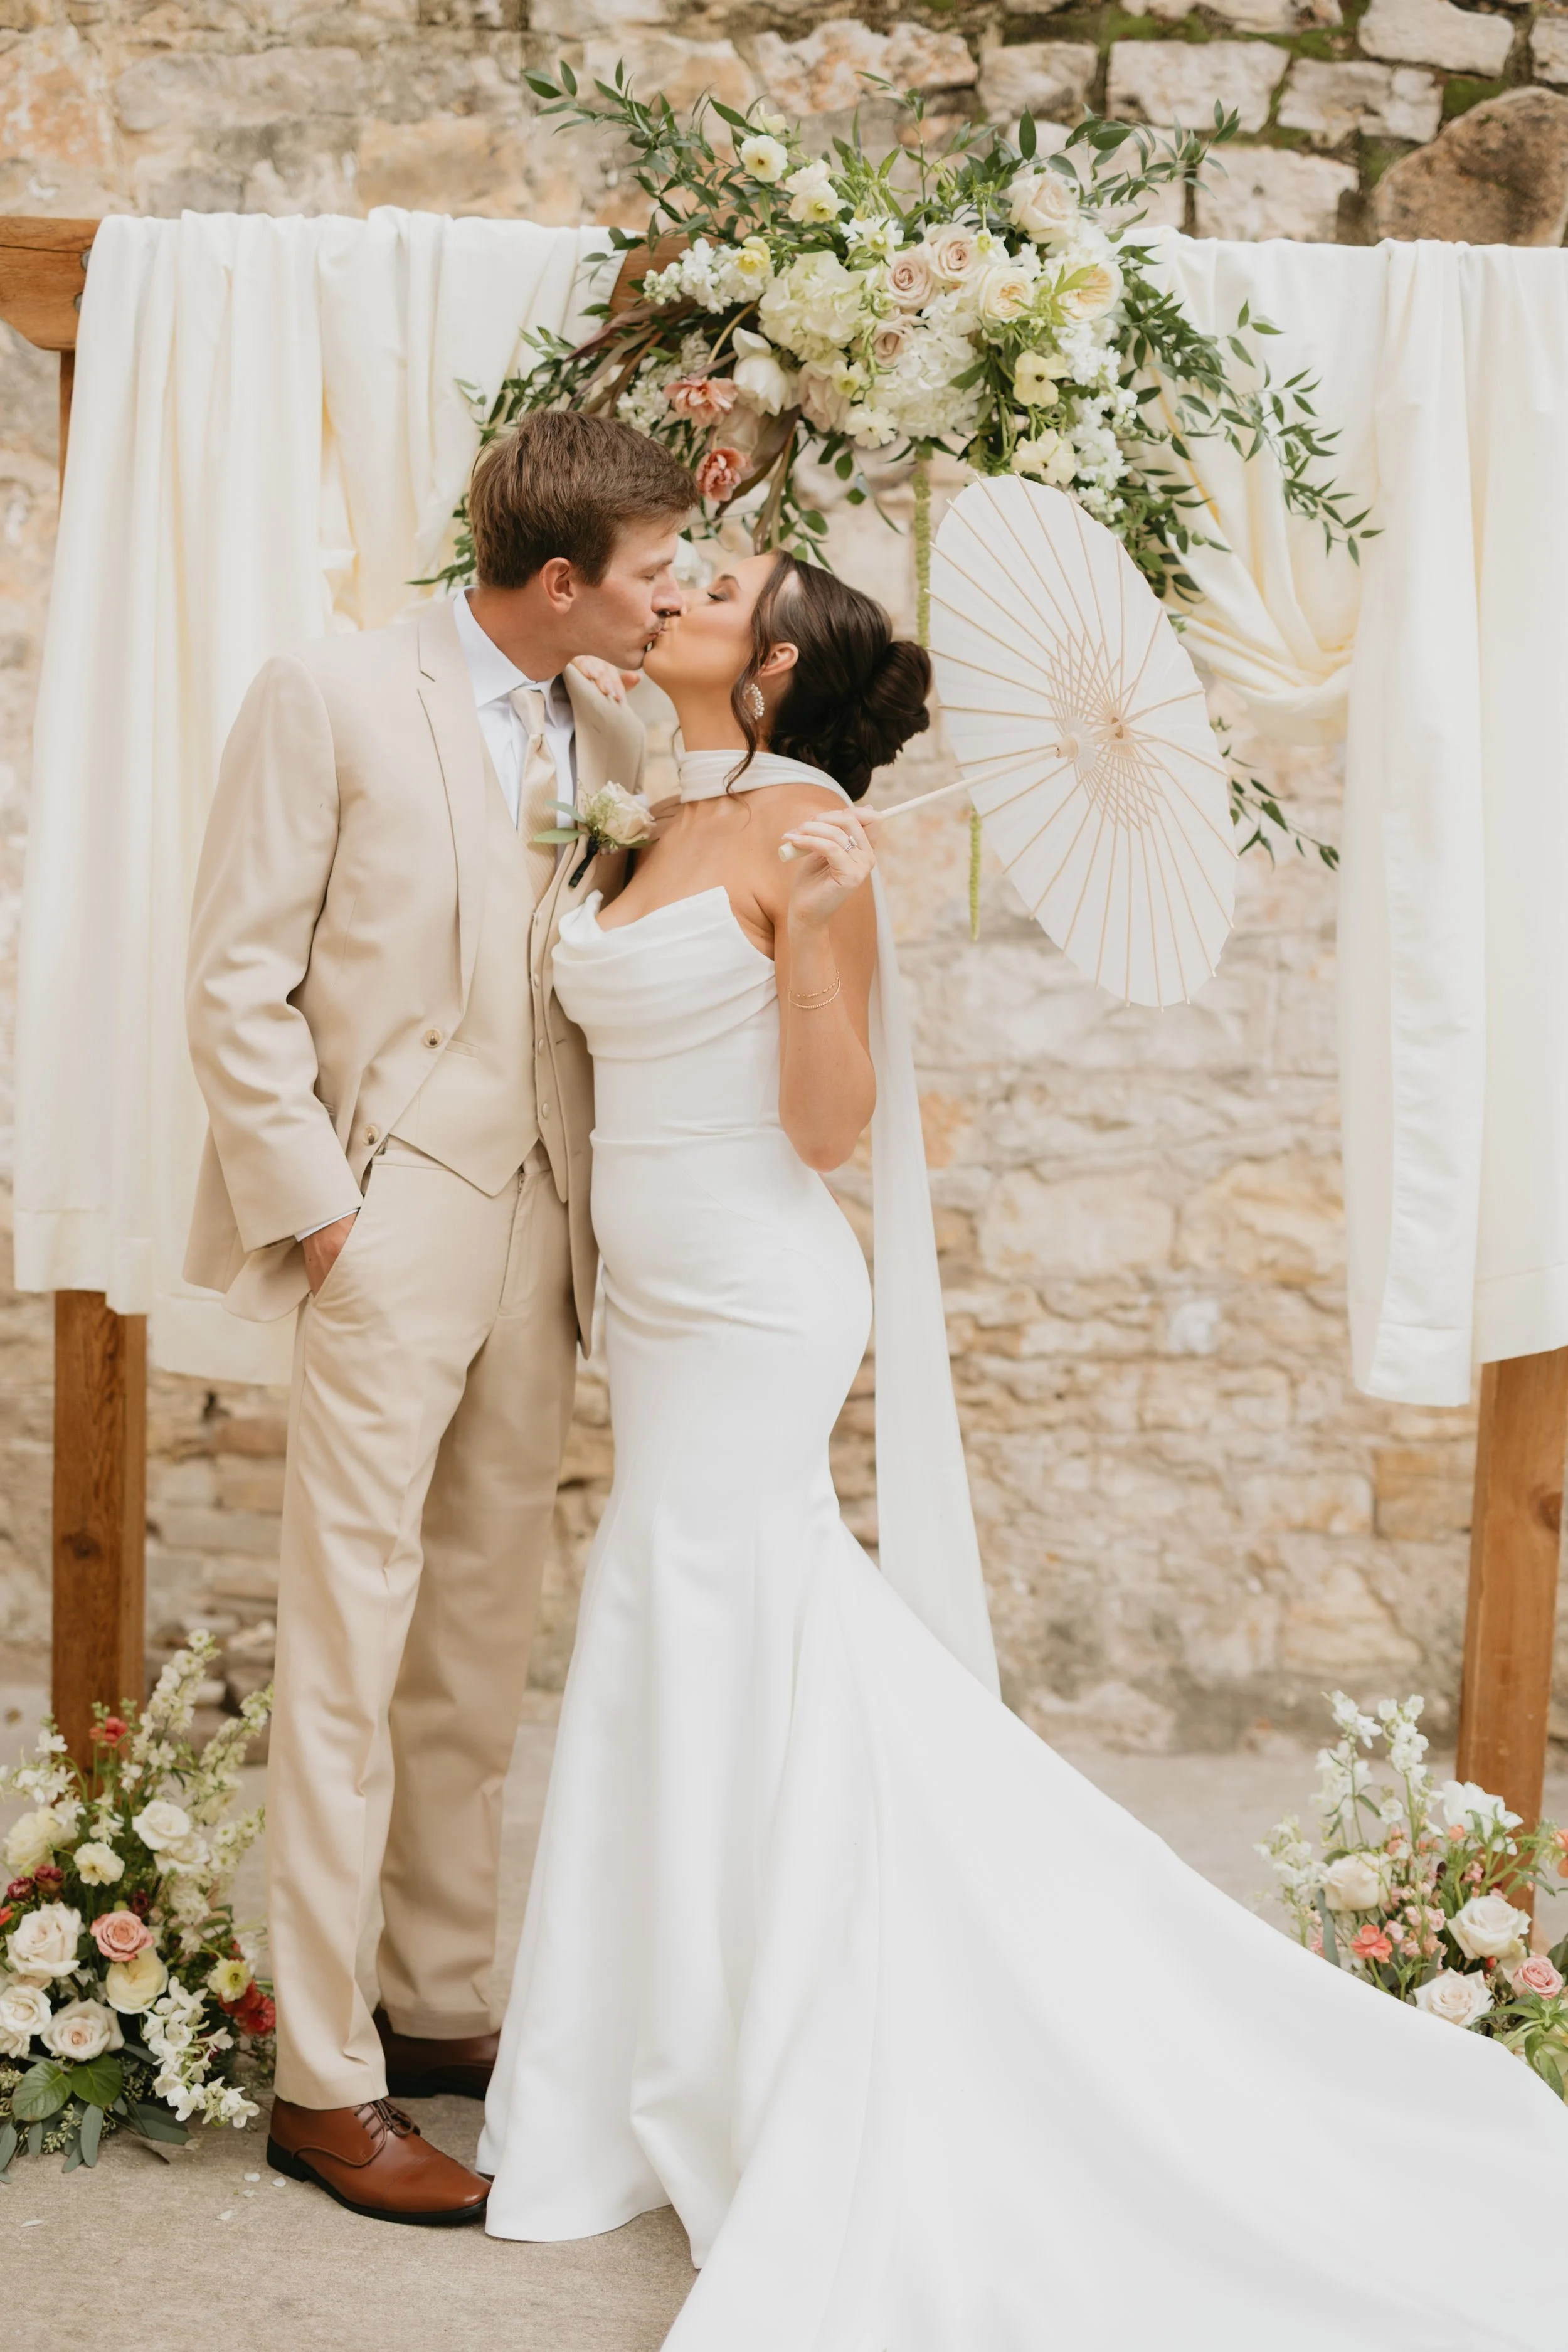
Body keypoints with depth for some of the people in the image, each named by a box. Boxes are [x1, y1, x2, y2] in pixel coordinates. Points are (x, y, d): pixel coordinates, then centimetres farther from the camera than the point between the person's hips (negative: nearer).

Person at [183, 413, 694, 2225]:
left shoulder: (611, 739, 9)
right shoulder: (331, 699, -7)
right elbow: (239, 984, -7)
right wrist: (316, 1210, -12)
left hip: (539, 1237, 6)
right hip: (393, 1225, -6)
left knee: (483, 1641, 14)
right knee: (352, 1649, -3)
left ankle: (442, 2007, 26)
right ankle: (323, 2082, 4)